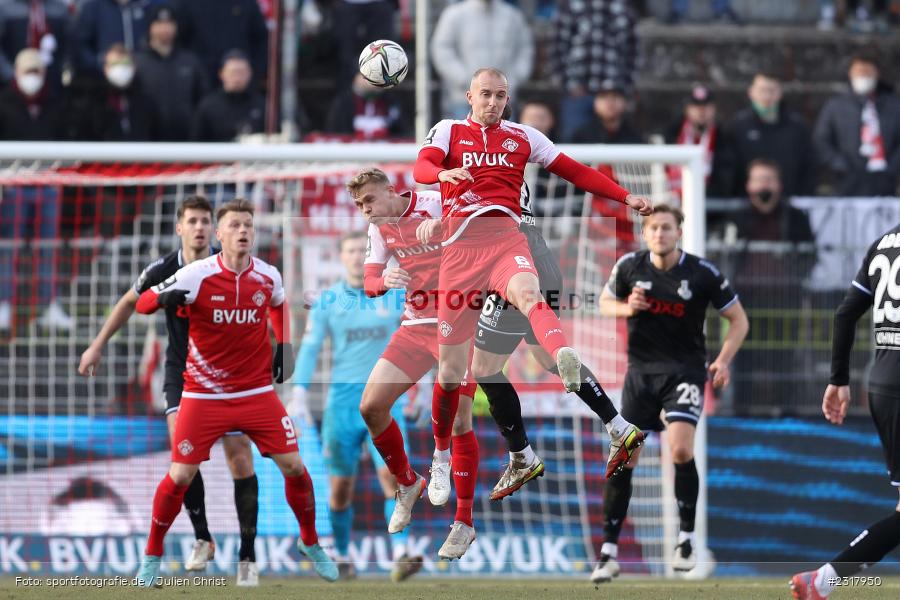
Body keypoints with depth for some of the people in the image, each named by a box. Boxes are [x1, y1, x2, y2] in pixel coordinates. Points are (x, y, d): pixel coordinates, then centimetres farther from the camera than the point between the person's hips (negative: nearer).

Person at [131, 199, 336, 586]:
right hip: (203, 394, -3)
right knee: (180, 475, -8)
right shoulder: (197, 275, -14)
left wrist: (284, 347, 9)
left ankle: (309, 542, 21)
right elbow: (142, 303, -12)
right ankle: (152, 555, 11)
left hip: (257, 391, 3)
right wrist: (163, 298, -35)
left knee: (293, 466, -2)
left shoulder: (268, 277, -2)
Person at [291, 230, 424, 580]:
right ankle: (341, 557, 19)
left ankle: (401, 555, -23)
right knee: (341, 485, 4)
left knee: (391, 474, -17)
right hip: (343, 398, 1)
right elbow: (310, 348, 0)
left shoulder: (395, 296, 3)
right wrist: (299, 393, -11)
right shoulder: (327, 301, 3)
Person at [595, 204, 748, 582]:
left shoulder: (703, 274, -10)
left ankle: (686, 539, -3)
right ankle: (609, 554, 8)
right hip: (641, 370, 3)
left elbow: (738, 320, 0)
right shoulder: (630, 266, -3)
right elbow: (605, 302, 14)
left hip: (685, 370, -3)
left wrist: (723, 360, -14)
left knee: (681, 450, -22)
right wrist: (627, 308, -9)